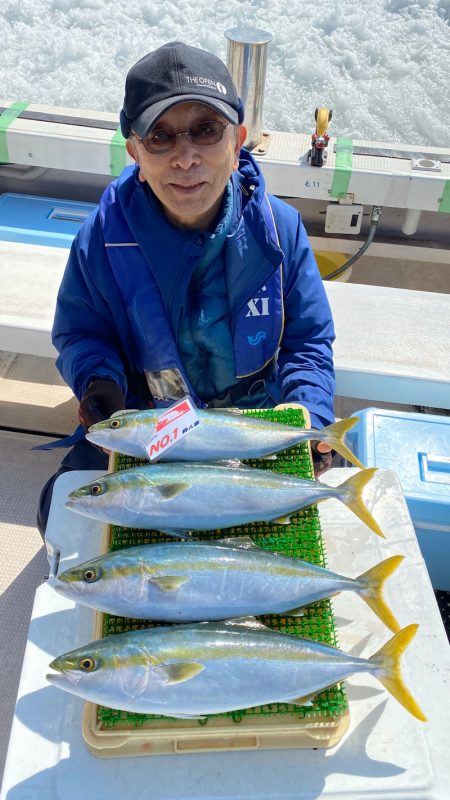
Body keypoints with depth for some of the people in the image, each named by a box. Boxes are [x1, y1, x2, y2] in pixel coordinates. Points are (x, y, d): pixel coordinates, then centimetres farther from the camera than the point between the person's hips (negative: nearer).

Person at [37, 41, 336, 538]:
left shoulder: (279, 227, -14)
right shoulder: (102, 237, -16)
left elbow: (307, 340, -3)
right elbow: (80, 334, 0)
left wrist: (311, 420, -20)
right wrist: (99, 379, -23)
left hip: (258, 418, 1)